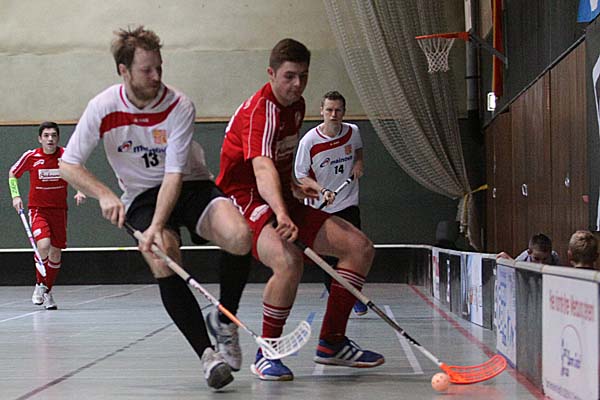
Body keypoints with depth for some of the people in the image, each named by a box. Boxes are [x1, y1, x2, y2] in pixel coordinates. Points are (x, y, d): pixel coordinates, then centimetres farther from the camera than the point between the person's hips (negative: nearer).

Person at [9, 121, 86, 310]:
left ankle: (48, 291, 25)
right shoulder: (31, 156, -8)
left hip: (59, 209, 2)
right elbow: (13, 173, 8)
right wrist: (15, 196, -3)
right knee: (43, 245, -24)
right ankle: (39, 285, -1)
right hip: (37, 209, -2)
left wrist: (80, 192, -9)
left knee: (56, 253, 5)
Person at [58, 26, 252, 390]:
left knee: (239, 237, -30)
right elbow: (69, 164, -4)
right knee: (163, 260, -31)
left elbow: (174, 174, -21)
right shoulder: (103, 108, -10)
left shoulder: (180, 106, -15)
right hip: (141, 196, 1)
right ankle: (208, 354, -25)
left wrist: (157, 226, -34)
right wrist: (105, 195, -21)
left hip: (191, 186, 0)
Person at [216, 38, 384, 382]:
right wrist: (281, 214, -54)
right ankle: (266, 356, -18)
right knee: (289, 262, -38)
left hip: (281, 201, 9)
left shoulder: (297, 106, 10)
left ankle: (332, 343, 9)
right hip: (245, 199, -9)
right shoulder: (260, 110, -21)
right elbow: (262, 167, -40)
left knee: (360, 247, 0)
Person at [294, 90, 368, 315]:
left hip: (348, 204, 2)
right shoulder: (309, 141, -14)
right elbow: (301, 176, -7)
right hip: (319, 209, -2)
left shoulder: (353, 132, -4)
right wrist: (322, 190, -23)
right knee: (328, 259, 1)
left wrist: (359, 163, -2)